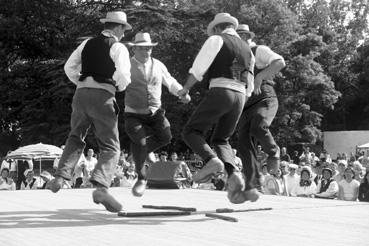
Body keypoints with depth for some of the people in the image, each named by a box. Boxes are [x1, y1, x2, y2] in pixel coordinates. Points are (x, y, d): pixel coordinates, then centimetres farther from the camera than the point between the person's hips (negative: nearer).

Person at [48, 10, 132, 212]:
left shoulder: (87, 44, 15)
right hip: (103, 97, -5)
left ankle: (61, 176, 8)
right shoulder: (118, 48, 0)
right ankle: (101, 187, -21)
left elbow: (69, 68, 15)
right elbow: (123, 76, -11)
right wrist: (120, 87, 10)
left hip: (81, 93, 5)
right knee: (110, 148, 0)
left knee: (76, 138, 25)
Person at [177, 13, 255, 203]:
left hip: (219, 94, -6)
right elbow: (249, 87, 26)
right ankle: (233, 175, -11)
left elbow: (198, 69, -4)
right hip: (239, 99, 6)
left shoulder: (215, 40, 4)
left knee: (191, 133, 3)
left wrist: (185, 89, 13)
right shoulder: (247, 50, 25)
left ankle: (211, 161, -24)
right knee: (221, 141, 17)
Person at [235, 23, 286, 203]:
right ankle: (251, 188, -17)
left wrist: (260, 77, -21)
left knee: (258, 128, -35)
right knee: (245, 144, -14)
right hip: (246, 107, 6)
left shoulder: (259, 51, 4)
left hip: (265, 101, -6)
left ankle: (273, 152, -4)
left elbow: (280, 62, -15)